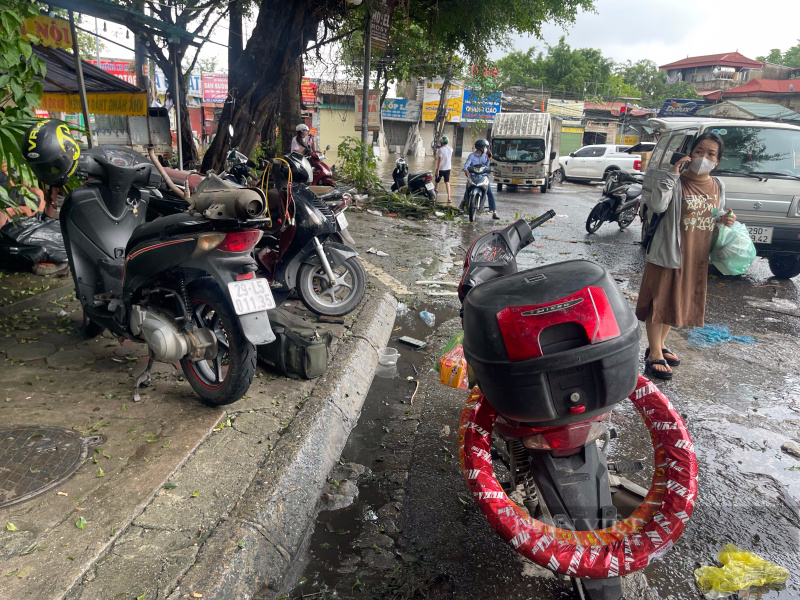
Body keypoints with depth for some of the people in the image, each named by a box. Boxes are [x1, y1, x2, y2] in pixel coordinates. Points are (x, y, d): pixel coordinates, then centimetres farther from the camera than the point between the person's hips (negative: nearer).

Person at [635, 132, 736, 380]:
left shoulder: (718, 186, 8)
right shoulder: (677, 182, -11)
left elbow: (716, 219, 21)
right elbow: (656, 206, -28)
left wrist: (725, 221, -1)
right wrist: (673, 175, -28)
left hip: (698, 258, 6)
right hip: (668, 254, -6)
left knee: (677, 303, 17)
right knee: (659, 302, 0)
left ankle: (660, 344, 33)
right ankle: (654, 354, 11)